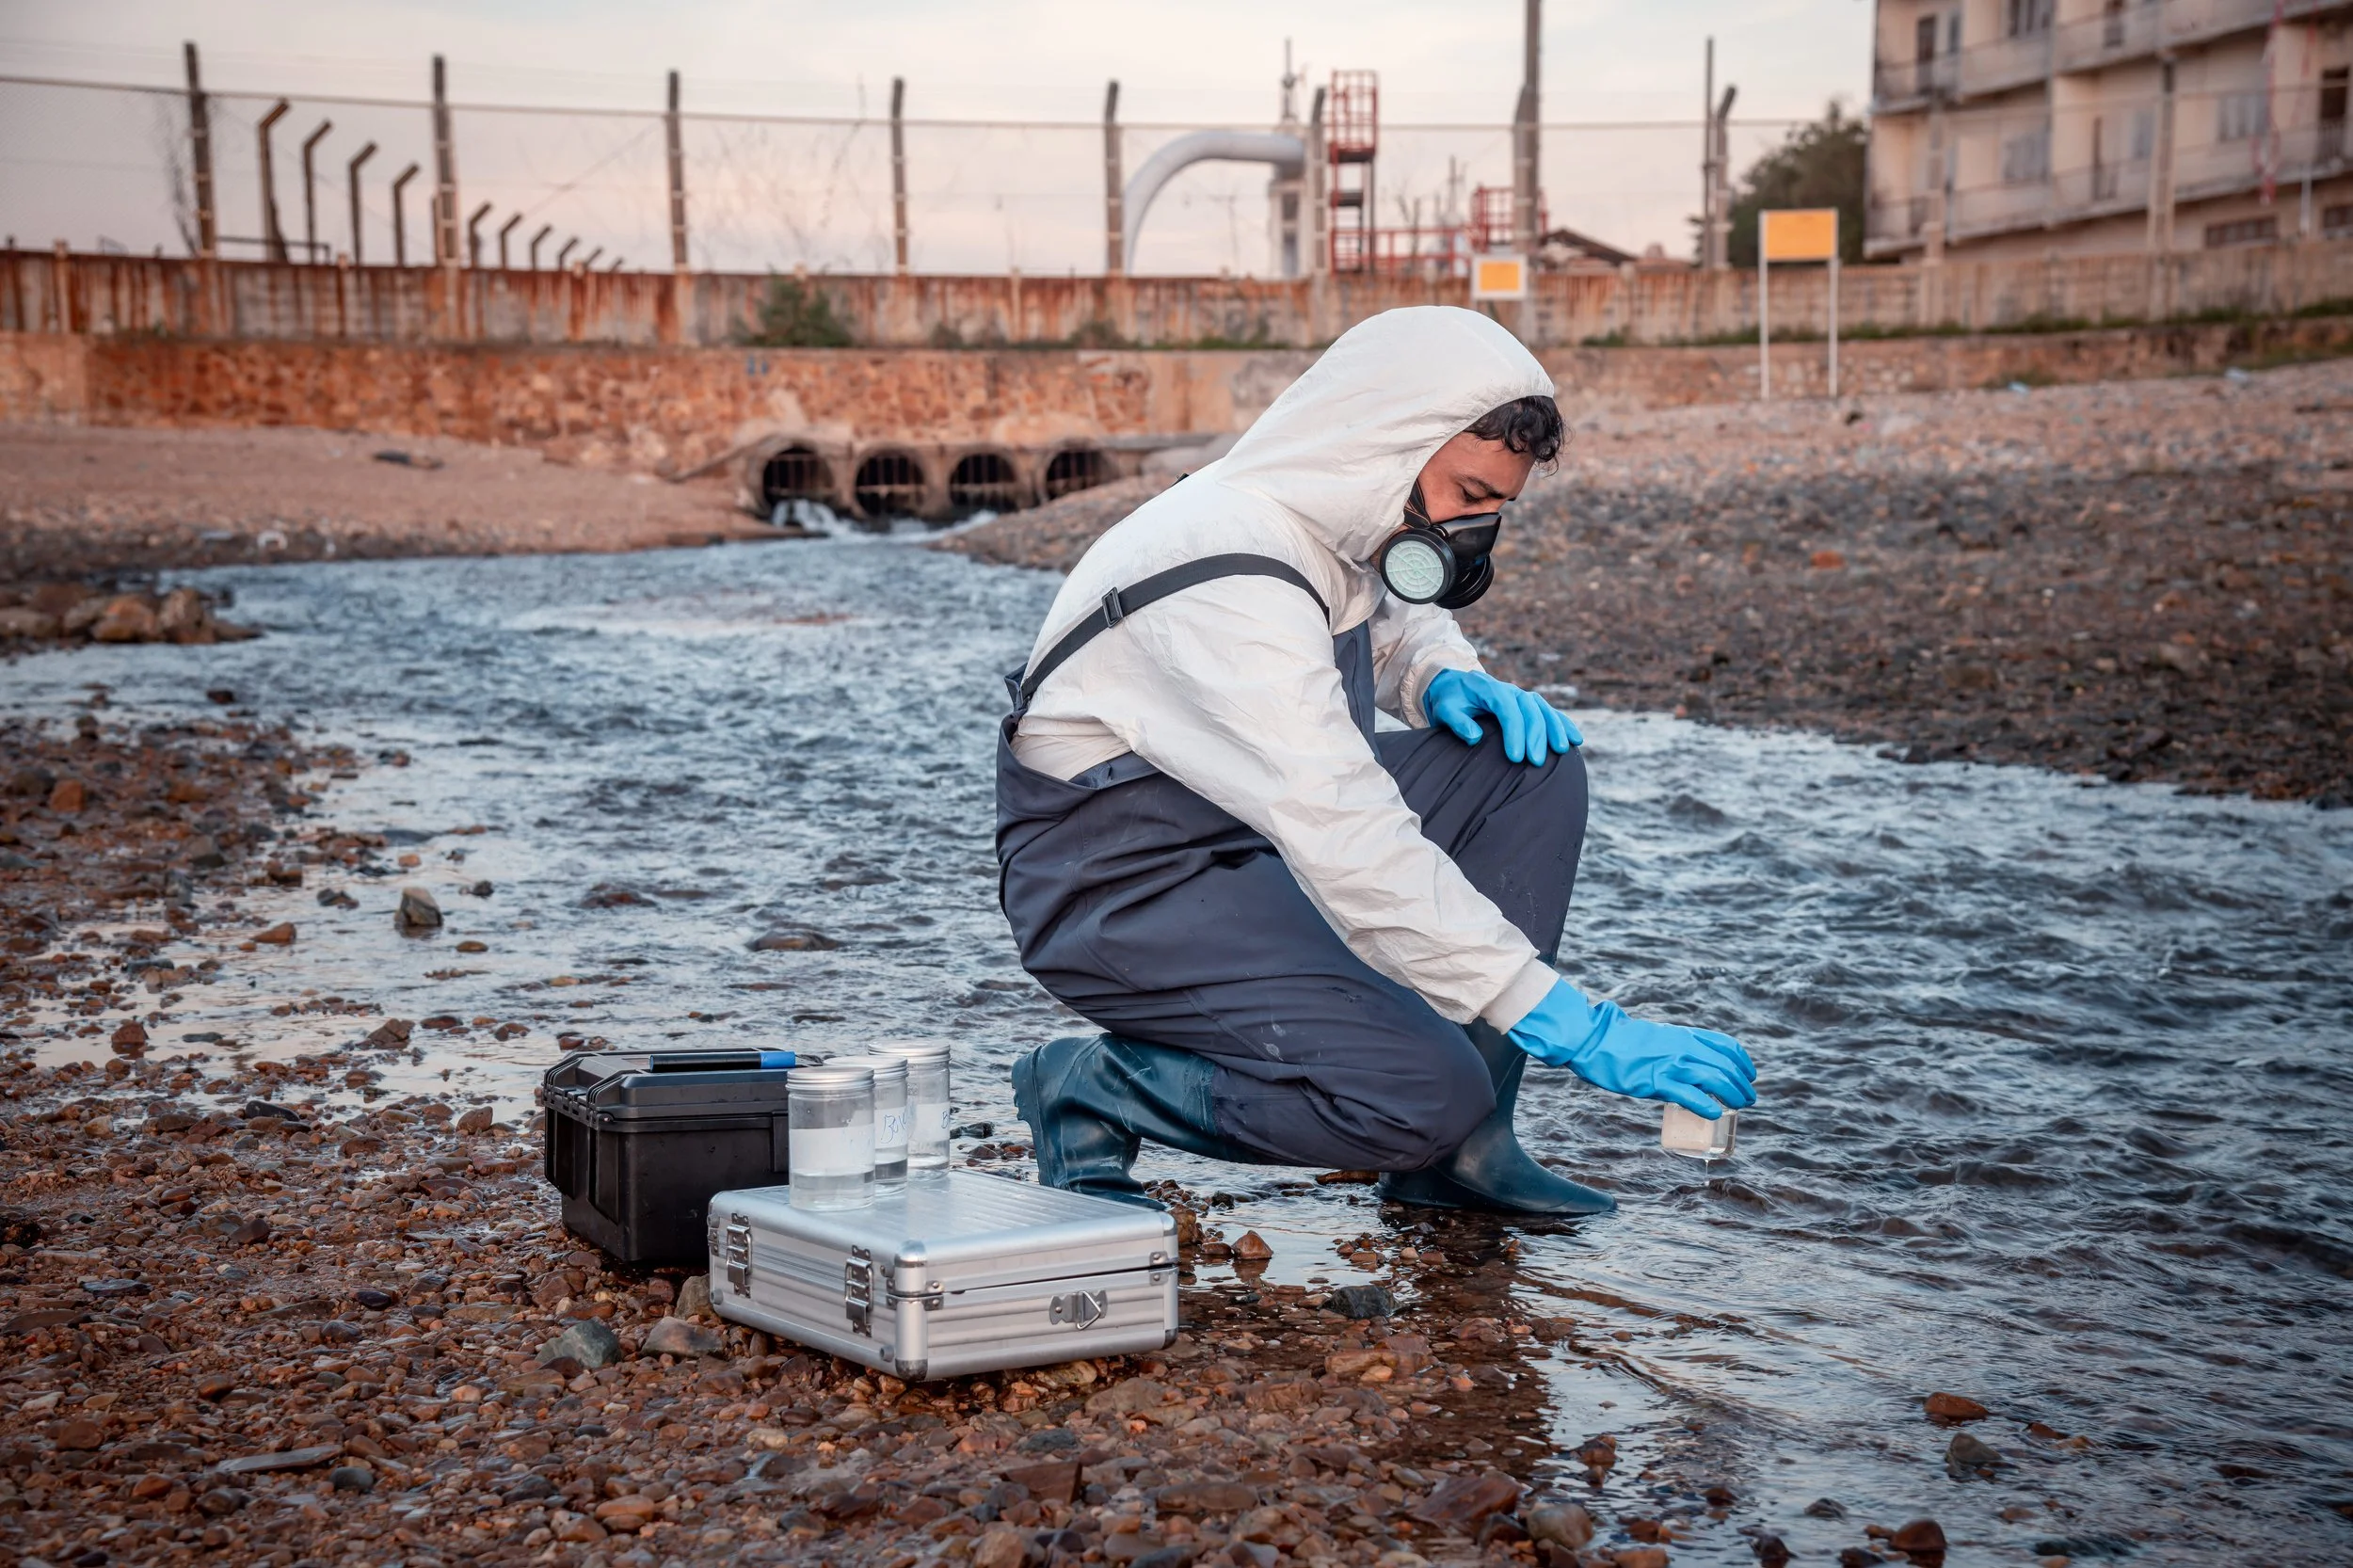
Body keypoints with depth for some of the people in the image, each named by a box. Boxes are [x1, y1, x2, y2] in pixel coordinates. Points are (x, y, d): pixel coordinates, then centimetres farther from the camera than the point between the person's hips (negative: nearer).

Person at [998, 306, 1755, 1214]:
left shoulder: (1338, 514, -2)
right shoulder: (1231, 586, -30)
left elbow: (1393, 621, 23)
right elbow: (1355, 853, -37)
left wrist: (1449, 677, -3)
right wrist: (1576, 1026, -38)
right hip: (1125, 883, -9)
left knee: (1531, 763, -2)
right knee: (1423, 1094, -25)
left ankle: (1460, 1151, 0)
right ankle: (1093, 1088, -3)